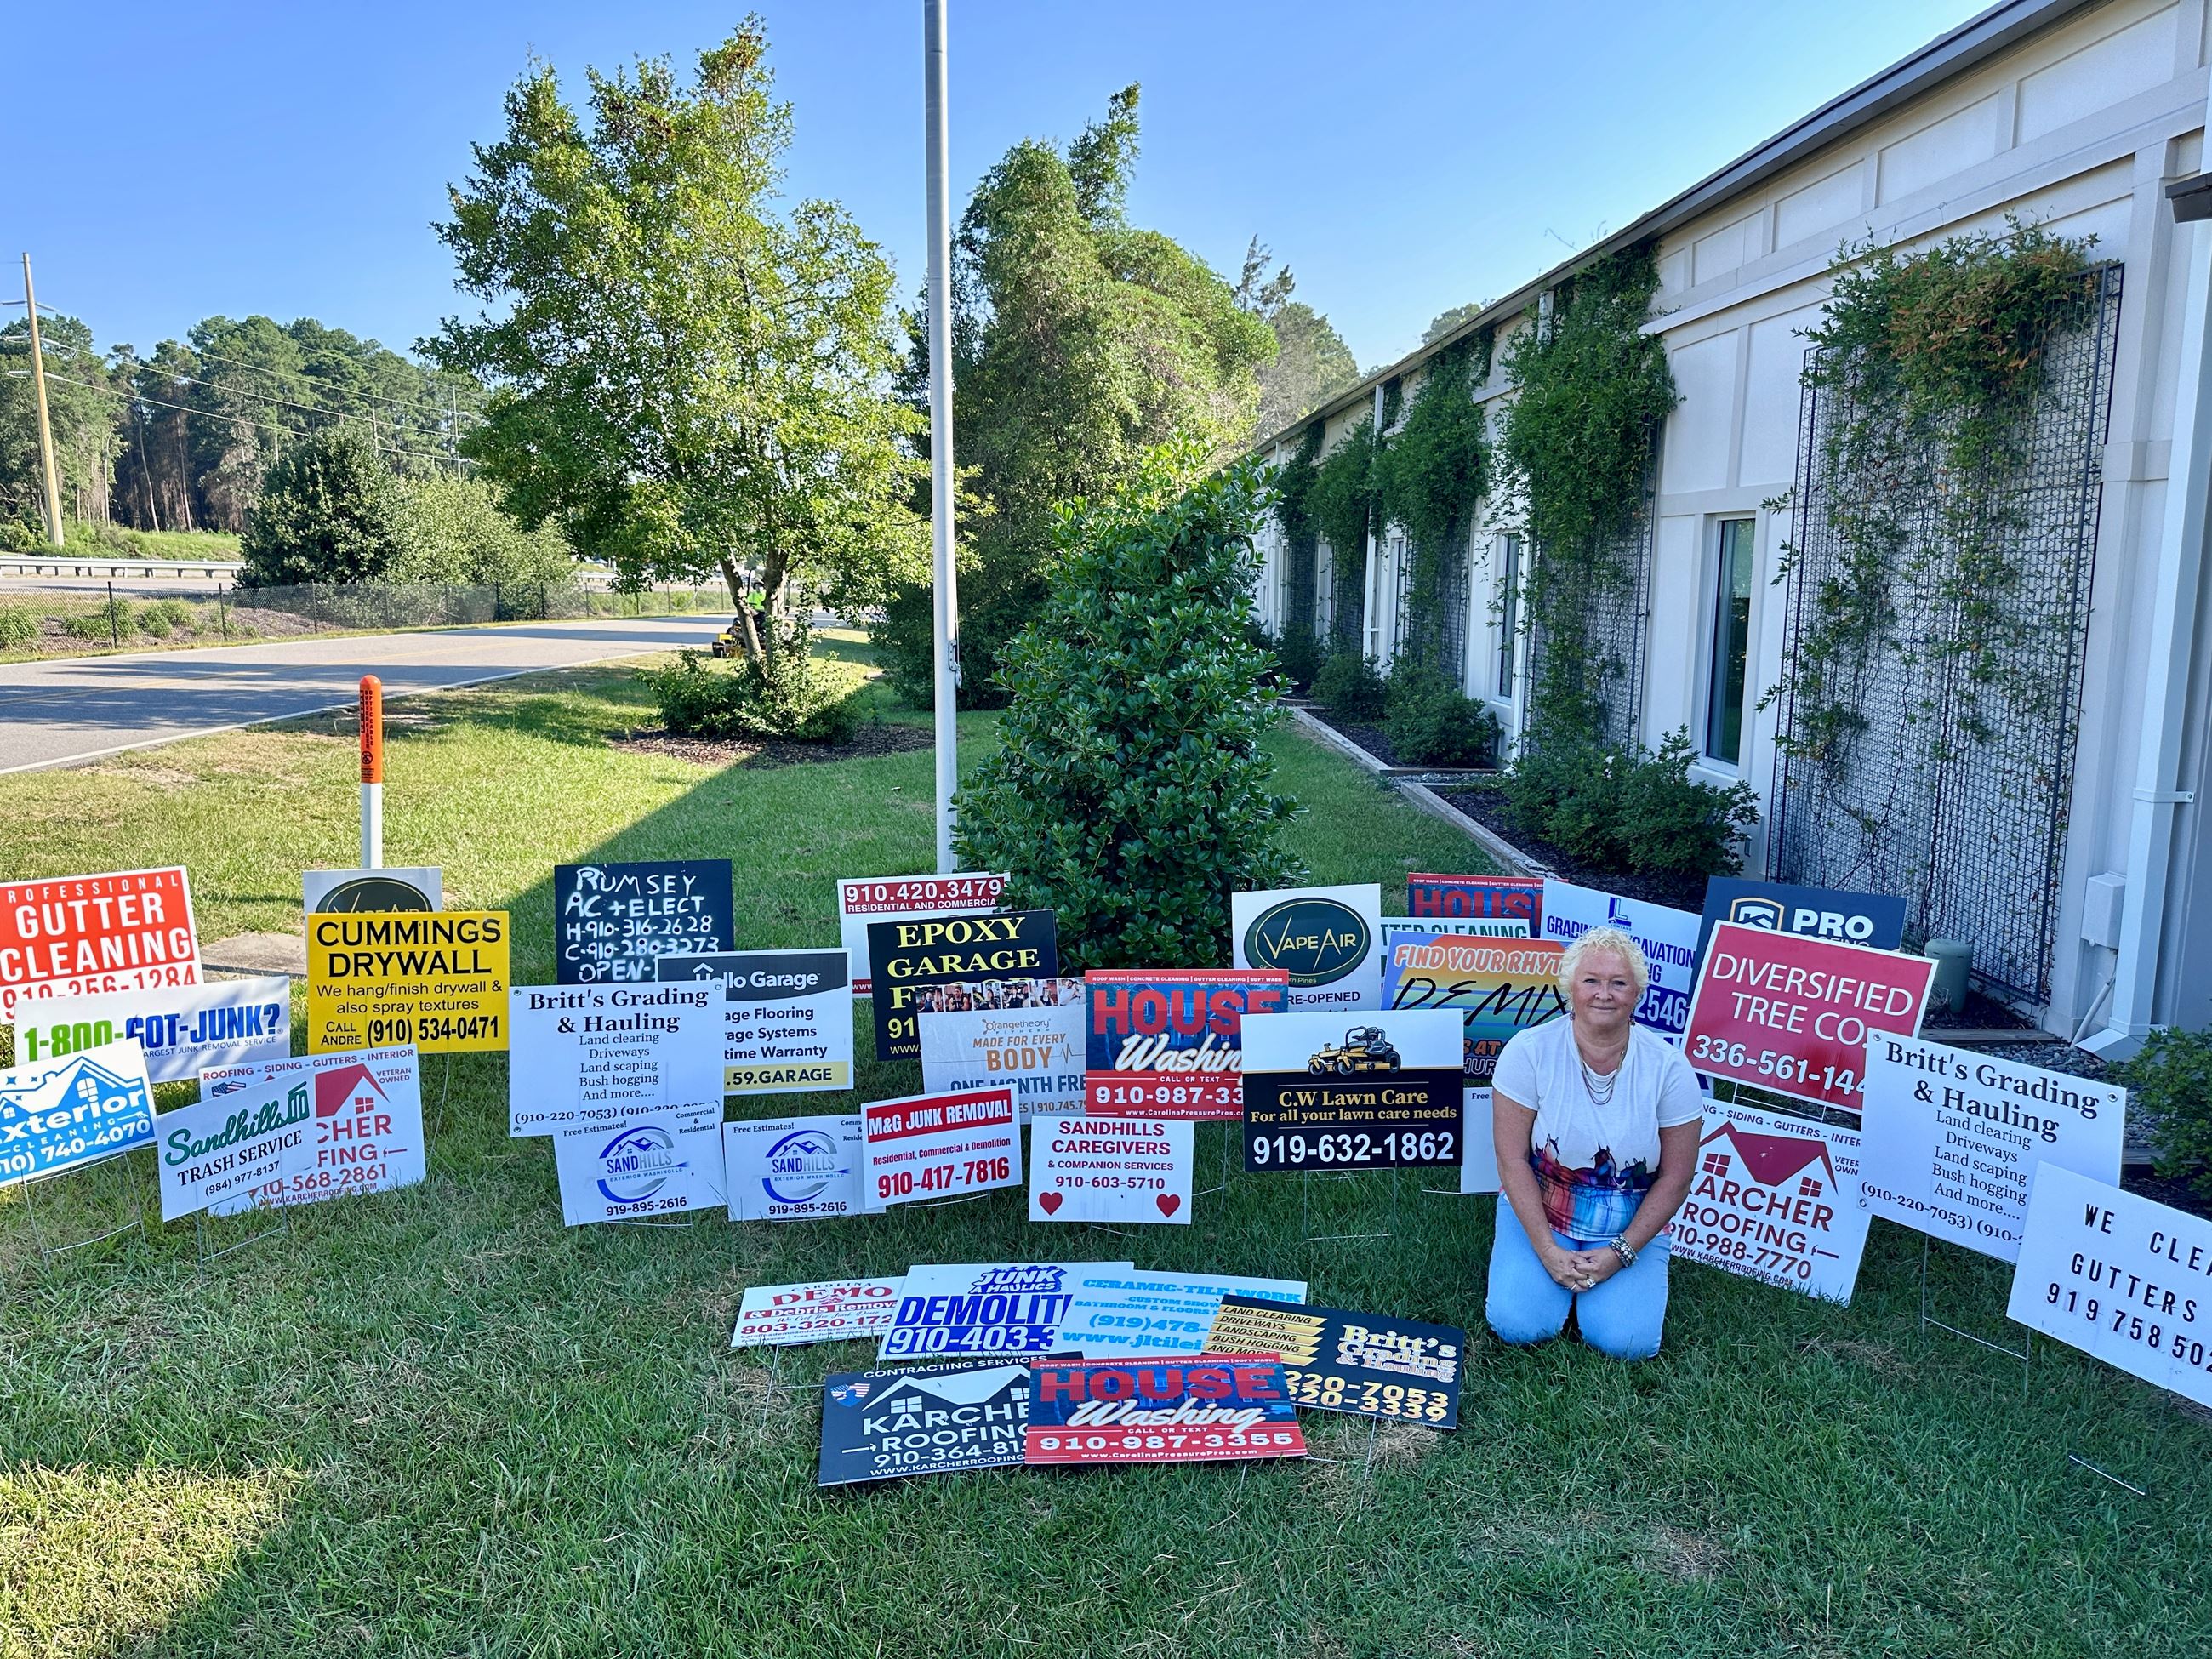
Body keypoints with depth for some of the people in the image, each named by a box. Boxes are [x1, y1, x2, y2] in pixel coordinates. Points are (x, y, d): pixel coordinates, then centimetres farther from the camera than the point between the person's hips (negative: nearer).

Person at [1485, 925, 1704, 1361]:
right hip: (1538, 1211, 0)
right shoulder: (1529, 1051, -15)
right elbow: (1512, 1158, -13)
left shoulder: (1669, 1067, -13)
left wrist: (1621, 1252, -13)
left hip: (1631, 1224, 1)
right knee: (1519, 1325, -18)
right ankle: (1549, 1266, 13)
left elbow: (1675, 1178, -6)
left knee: (1625, 1341, -17)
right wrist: (1547, 1250, -17)